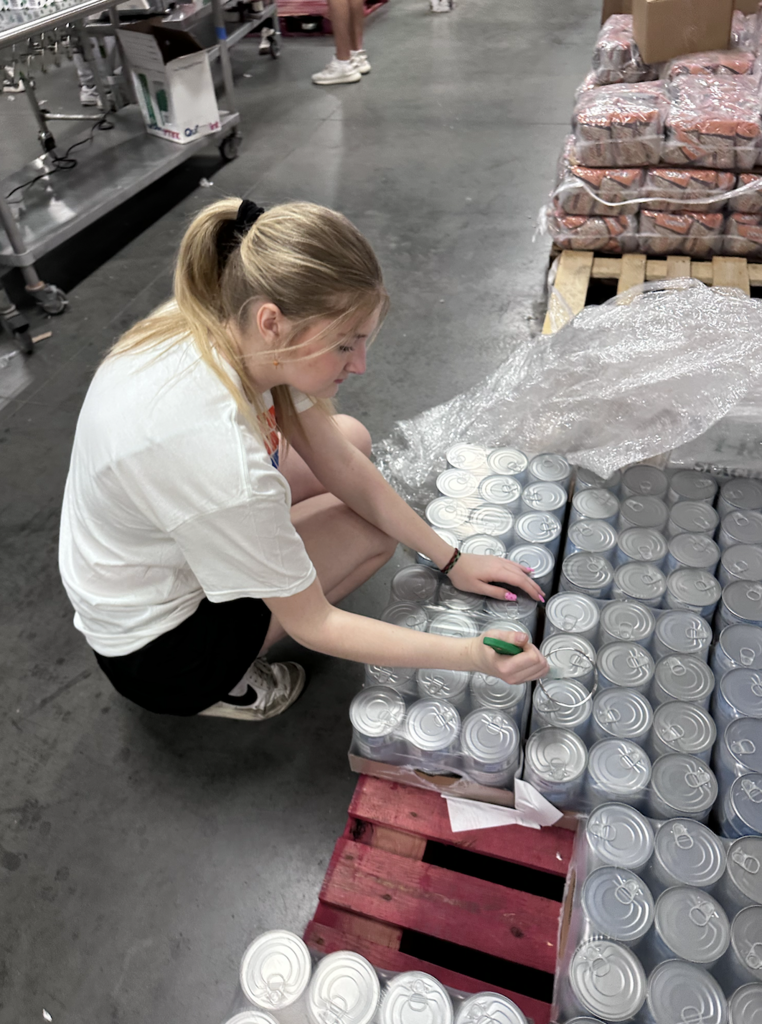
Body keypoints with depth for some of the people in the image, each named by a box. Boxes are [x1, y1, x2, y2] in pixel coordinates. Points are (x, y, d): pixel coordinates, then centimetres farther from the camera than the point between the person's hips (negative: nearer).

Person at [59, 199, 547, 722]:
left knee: (352, 438, 8)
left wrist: (453, 560, -7)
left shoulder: (229, 326, -18)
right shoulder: (220, 454, -42)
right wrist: (472, 655, -25)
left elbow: (342, 466, -8)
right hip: (157, 649, -7)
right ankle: (221, 683, 4)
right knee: (373, 531, -4)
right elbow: (312, 624, -26)